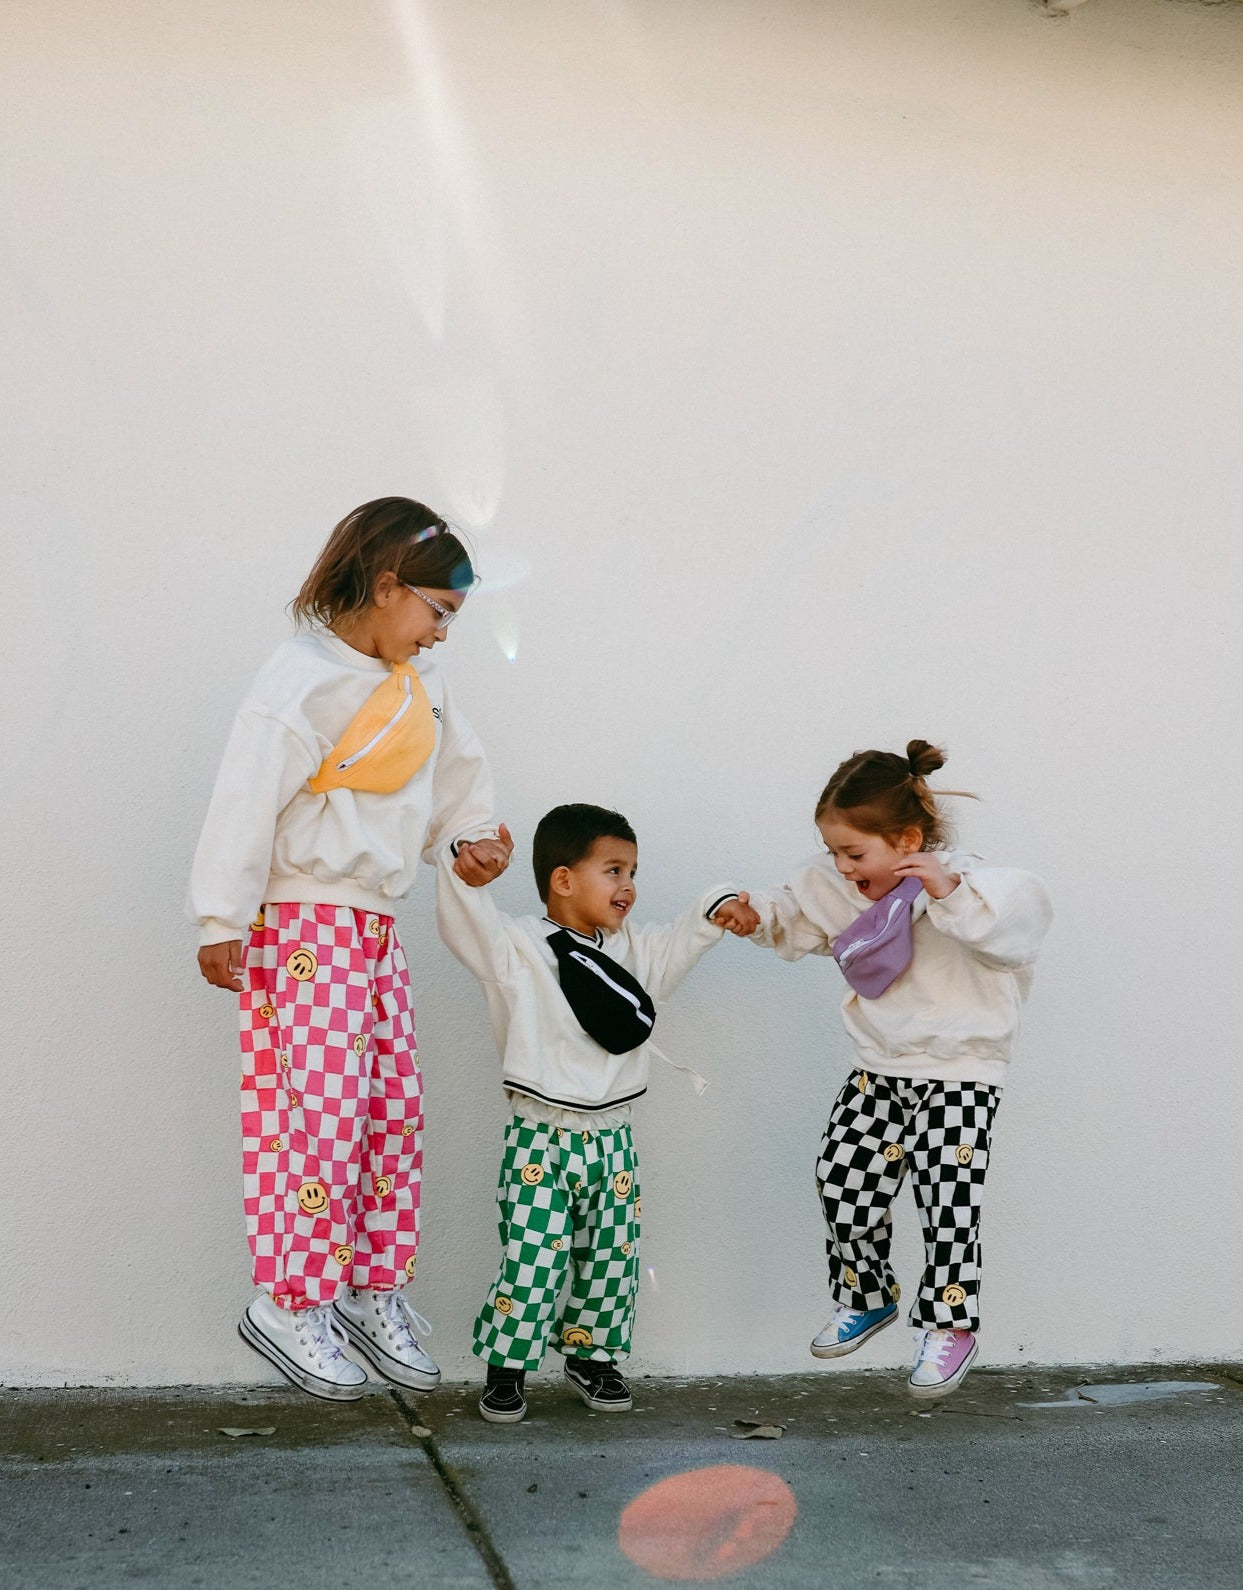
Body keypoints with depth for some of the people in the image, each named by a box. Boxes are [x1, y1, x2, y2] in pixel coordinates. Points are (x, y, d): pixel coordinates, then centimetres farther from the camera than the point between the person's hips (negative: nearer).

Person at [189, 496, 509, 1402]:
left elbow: (456, 763, 26)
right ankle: (289, 1305, 3)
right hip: (305, 928, -9)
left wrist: (472, 835, 8)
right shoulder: (304, 682, -15)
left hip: (377, 928, 9)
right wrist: (223, 923, -18)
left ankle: (375, 1291, 19)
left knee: (396, 1107, 9)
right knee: (324, 1108, -9)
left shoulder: (417, 680, 11)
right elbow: (248, 801, -17)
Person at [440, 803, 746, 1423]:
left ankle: (592, 1356, 28)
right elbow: (464, 920, -17)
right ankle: (505, 1367, 9)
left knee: (612, 1256, 9)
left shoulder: (634, 949, 12)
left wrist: (718, 908, -6)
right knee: (531, 1258, -7)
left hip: (612, 1138, 5)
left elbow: (682, 941, 14)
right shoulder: (517, 948, -6)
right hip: (541, 1137, -5)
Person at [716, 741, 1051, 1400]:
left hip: (959, 1075, -6)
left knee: (947, 1201, -5)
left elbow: (1021, 913, -36)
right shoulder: (841, 888, 1)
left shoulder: (968, 886, -18)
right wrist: (759, 916, 1)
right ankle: (865, 1297, 25)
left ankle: (951, 1325, 14)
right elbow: (799, 916, 20)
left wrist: (949, 892, -48)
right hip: (878, 1072, 6)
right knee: (842, 1180, 1)